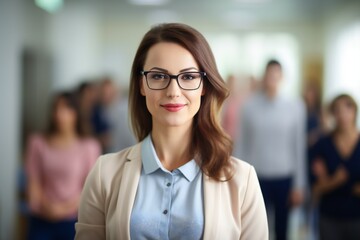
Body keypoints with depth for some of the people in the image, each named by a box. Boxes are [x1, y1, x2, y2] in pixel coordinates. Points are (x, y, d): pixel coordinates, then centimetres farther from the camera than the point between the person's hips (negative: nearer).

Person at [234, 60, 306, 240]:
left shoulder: (295, 107, -3)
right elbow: (240, 145, 1)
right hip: (256, 178, -1)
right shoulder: (249, 107, -3)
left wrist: (298, 185, 0)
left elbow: (299, 148, 0)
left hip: (284, 179, 1)